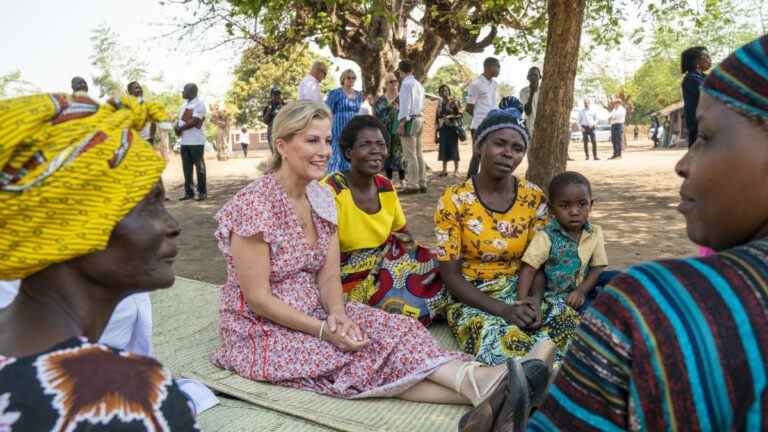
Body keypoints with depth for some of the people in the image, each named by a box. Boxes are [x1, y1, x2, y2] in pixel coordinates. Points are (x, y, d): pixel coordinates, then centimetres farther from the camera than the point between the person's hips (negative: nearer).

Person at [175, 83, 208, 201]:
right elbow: (180, 119, 20)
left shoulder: (199, 104, -8)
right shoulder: (185, 105, 18)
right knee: (187, 168, 9)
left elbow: (194, 122, -16)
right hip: (184, 141, 8)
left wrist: (180, 128, -8)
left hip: (196, 142, -8)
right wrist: (177, 127, -2)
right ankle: (188, 192, 15)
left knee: (199, 167, -2)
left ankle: (202, 192, 3)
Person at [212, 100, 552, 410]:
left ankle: (474, 380, -33)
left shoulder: (321, 197, 1)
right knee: (370, 351, -24)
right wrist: (324, 330, -24)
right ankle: (476, 387, -32)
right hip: (263, 330, -6)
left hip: (314, 314, 6)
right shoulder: (254, 205, -21)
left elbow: (329, 276, -1)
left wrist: (337, 315, -21)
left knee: (393, 329, -18)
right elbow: (257, 298, -20)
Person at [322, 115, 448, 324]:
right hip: (349, 281, -6)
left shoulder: (386, 187, 2)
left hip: (383, 268, 7)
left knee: (437, 271, -8)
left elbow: (404, 235, 14)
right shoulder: (332, 190, -20)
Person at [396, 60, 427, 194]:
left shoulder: (406, 84, -11)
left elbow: (405, 106, -17)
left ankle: (412, 185, -5)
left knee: (410, 155, -7)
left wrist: (401, 124, -17)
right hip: (419, 118, 9)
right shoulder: (418, 84, 17)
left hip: (409, 120, -9)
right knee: (418, 154, 12)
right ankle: (422, 184, 16)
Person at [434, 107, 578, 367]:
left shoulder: (534, 198, 1)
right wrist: (503, 309, -21)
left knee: (574, 324, -25)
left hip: (521, 292, 4)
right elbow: (450, 275, -10)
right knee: (505, 343, -36)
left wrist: (533, 303, -18)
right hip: (472, 299, -4)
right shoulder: (454, 200, -10)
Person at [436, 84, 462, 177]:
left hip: (452, 128, -5)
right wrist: (436, 131, 11)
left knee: (454, 148, -5)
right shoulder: (439, 104, 13)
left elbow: (460, 114, -6)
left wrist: (449, 117, -18)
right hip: (442, 128, 5)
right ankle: (444, 169, 10)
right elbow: (437, 117, 16)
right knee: (443, 148, 3)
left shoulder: (454, 102, -1)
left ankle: (456, 169, 1)